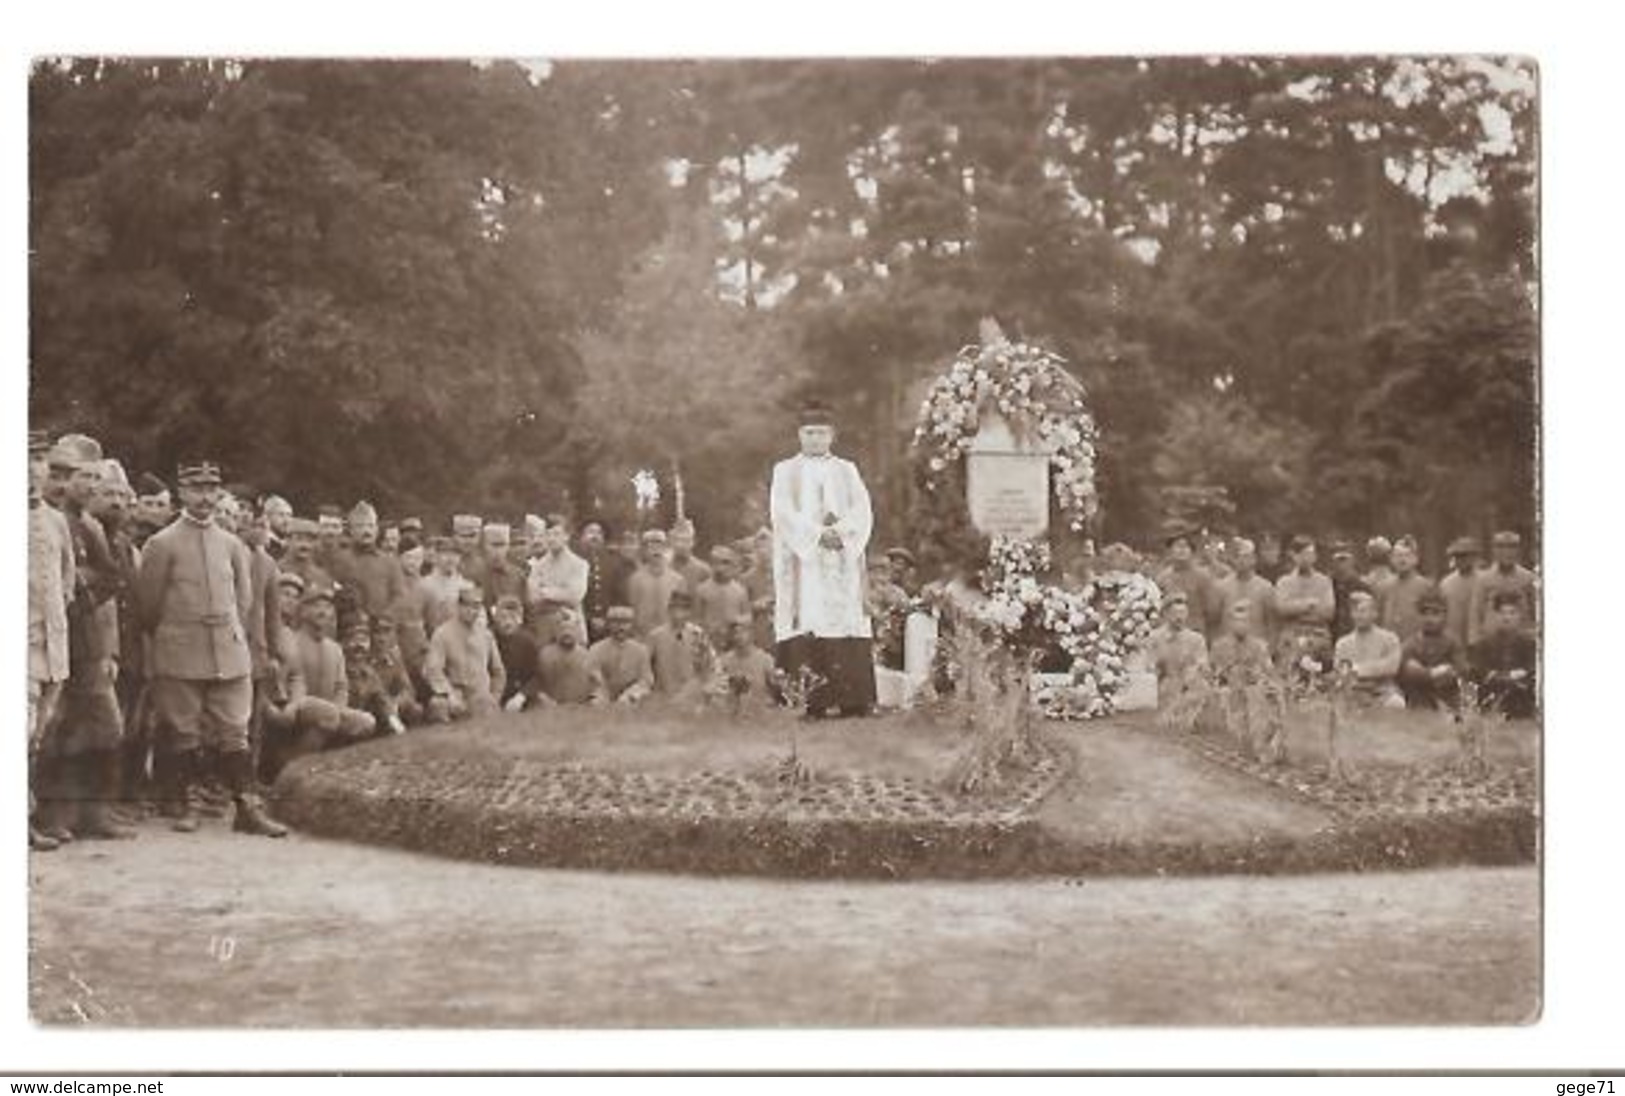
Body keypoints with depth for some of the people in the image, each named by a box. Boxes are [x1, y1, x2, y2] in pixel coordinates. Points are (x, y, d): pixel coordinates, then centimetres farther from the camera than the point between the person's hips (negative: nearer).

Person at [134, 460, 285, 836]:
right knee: (182, 734, 2)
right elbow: (148, 602, 3)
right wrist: (167, 641, 10)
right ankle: (181, 806, 12)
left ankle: (247, 808, 1)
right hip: (180, 658, -3)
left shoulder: (232, 544, 10)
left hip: (230, 654, 3)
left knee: (235, 733, 1)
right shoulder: (162, 544, -3)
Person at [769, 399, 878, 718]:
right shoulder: (785, 471, 11)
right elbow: (784, 513, -3)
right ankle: (807, 702, -16)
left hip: (843, 562, 2)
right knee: (807, 623, -12)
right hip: (802, 561, -2)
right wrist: (819, 534, -15)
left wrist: (840, 531, -15)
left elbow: (862, 512, 4)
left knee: (846, 620, -8)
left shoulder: (847, 471, 17)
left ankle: (853, 701, -11)